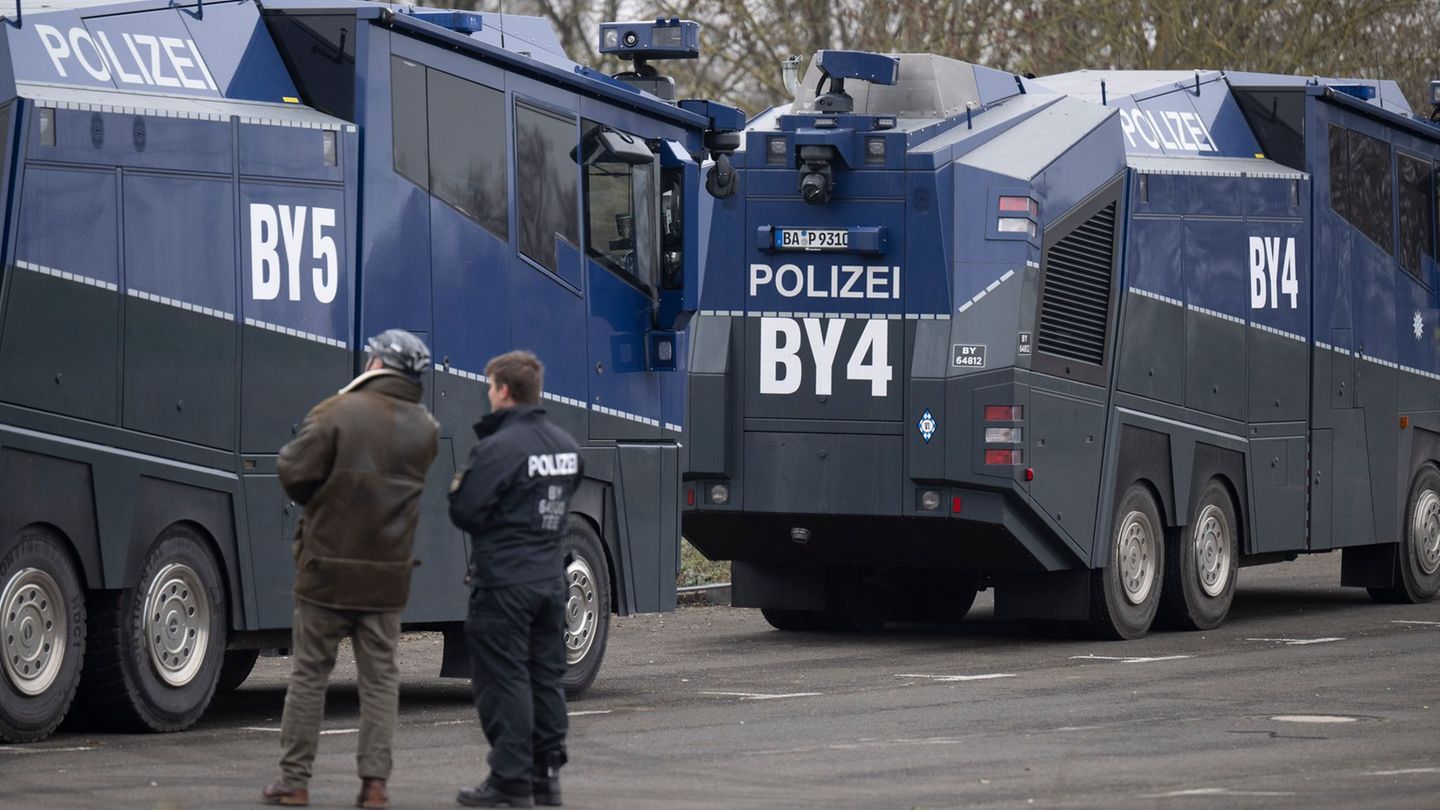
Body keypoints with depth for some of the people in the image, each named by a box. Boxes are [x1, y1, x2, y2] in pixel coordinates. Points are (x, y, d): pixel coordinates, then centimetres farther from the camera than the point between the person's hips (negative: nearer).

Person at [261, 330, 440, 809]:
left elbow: (294, 473, -12)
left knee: (309, 674, 6)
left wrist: (315, 501, 8)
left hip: (327, 570, -3)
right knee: (380, 678, 9)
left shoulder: (336, 414, -12)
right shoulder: (425, 430, 4)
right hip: (387, 577, 3)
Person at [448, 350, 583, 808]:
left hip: (504, 581, -8)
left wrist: (458, 488, 4)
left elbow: (466, 513, -15)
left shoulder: (498, 448, -17)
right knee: (546, 676, 14)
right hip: (551, 577, 8)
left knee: (504, 679, -3)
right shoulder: (565, 446, 9)